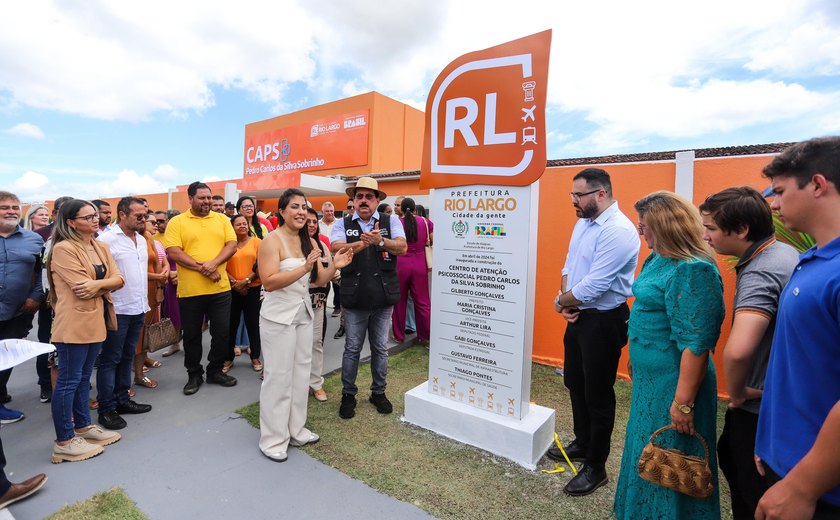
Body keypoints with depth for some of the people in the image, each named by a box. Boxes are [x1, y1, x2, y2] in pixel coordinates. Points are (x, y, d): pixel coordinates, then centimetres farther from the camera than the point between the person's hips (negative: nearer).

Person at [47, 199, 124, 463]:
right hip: (74, 322, -7)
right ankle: (64, 441, 12)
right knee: (68, 380, 1)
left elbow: (119, 279, 1)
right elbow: (83, 288, -19)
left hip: (96, 320, 7)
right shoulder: (63, 249, -13)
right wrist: (106, 284, -4)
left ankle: (83, 426, 30)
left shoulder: (101, 247, 10)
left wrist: (96, 284, -15)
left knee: (84, 377, 18)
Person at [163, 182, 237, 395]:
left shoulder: (222, 219, 7)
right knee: (192, 335, 11)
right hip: (190, 290, -2)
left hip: (220, 288, 2)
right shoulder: (177, 222, 0)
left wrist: (213, 263, -17)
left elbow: (232, 245, -1)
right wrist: (201, 268, -18)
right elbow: (173, 252, -9)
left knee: (221, 333, 10)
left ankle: (216, 371, 29)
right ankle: (194, 374, 29)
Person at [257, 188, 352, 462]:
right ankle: (273, 439, 20)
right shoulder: (272, 240, -14)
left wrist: (334, 265, -11)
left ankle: (295, 429, 31)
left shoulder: (309, 241, 5)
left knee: (301, 373, 14)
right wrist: (304, 267, -33)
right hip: (278, 316, -7)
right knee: (278, 376, 2)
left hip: (303, 314, 7)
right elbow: (269, 282, -24)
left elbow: (318, 280, 7)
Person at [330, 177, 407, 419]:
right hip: (355, 297, 0)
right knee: (352, 349, 12)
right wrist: (365, 242, -28)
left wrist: (380, 241, -28)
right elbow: (337, 248, -16)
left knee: (380, 348, 15)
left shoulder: (391, 221, 2)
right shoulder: (343, 224, 2)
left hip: (383, 295, 1)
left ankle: (378, 392, 33)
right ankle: (348, 395, 29)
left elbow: (402, 247, -12)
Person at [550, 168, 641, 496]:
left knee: (597, 394, 6)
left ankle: (595, 467, 26)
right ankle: (582, 443, 43)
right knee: (575, 383, 21)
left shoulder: (619, 230, -22)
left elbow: (594, 285, -26)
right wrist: (566, 299, -6)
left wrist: (561, 301, -10)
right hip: (578, 315, 9)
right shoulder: (583, 223, 7)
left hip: (604, 321, -9)